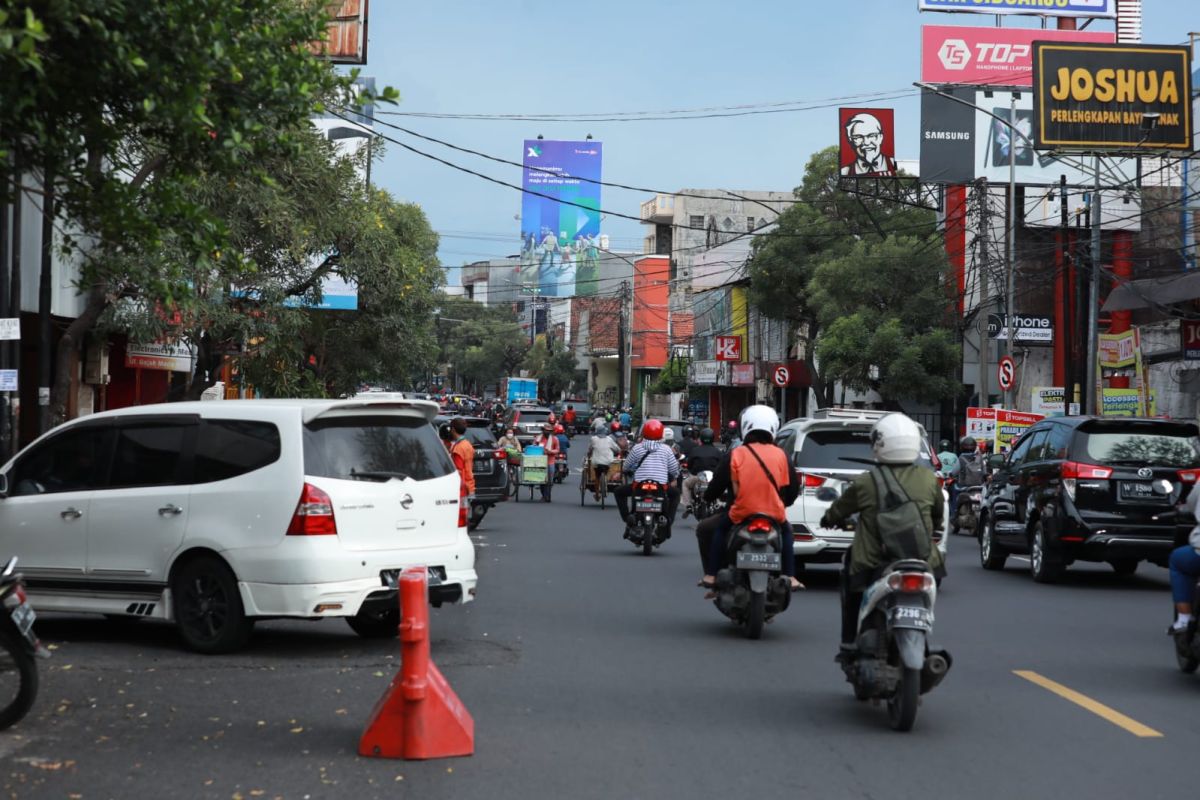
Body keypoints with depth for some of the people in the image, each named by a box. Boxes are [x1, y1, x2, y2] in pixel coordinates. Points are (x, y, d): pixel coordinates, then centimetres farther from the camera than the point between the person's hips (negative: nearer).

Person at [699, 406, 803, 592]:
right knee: (786, 531, 33)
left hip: (741, 515, -2)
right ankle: (789, 577, 23)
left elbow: (717, 485, 4)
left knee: (718, 529, 25)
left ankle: (711, 576, 14)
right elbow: (793, 489, 13)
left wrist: (708, 496, 26)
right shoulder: (781, 455, 6)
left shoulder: (734, 455, -1)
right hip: (775, 515, 2)